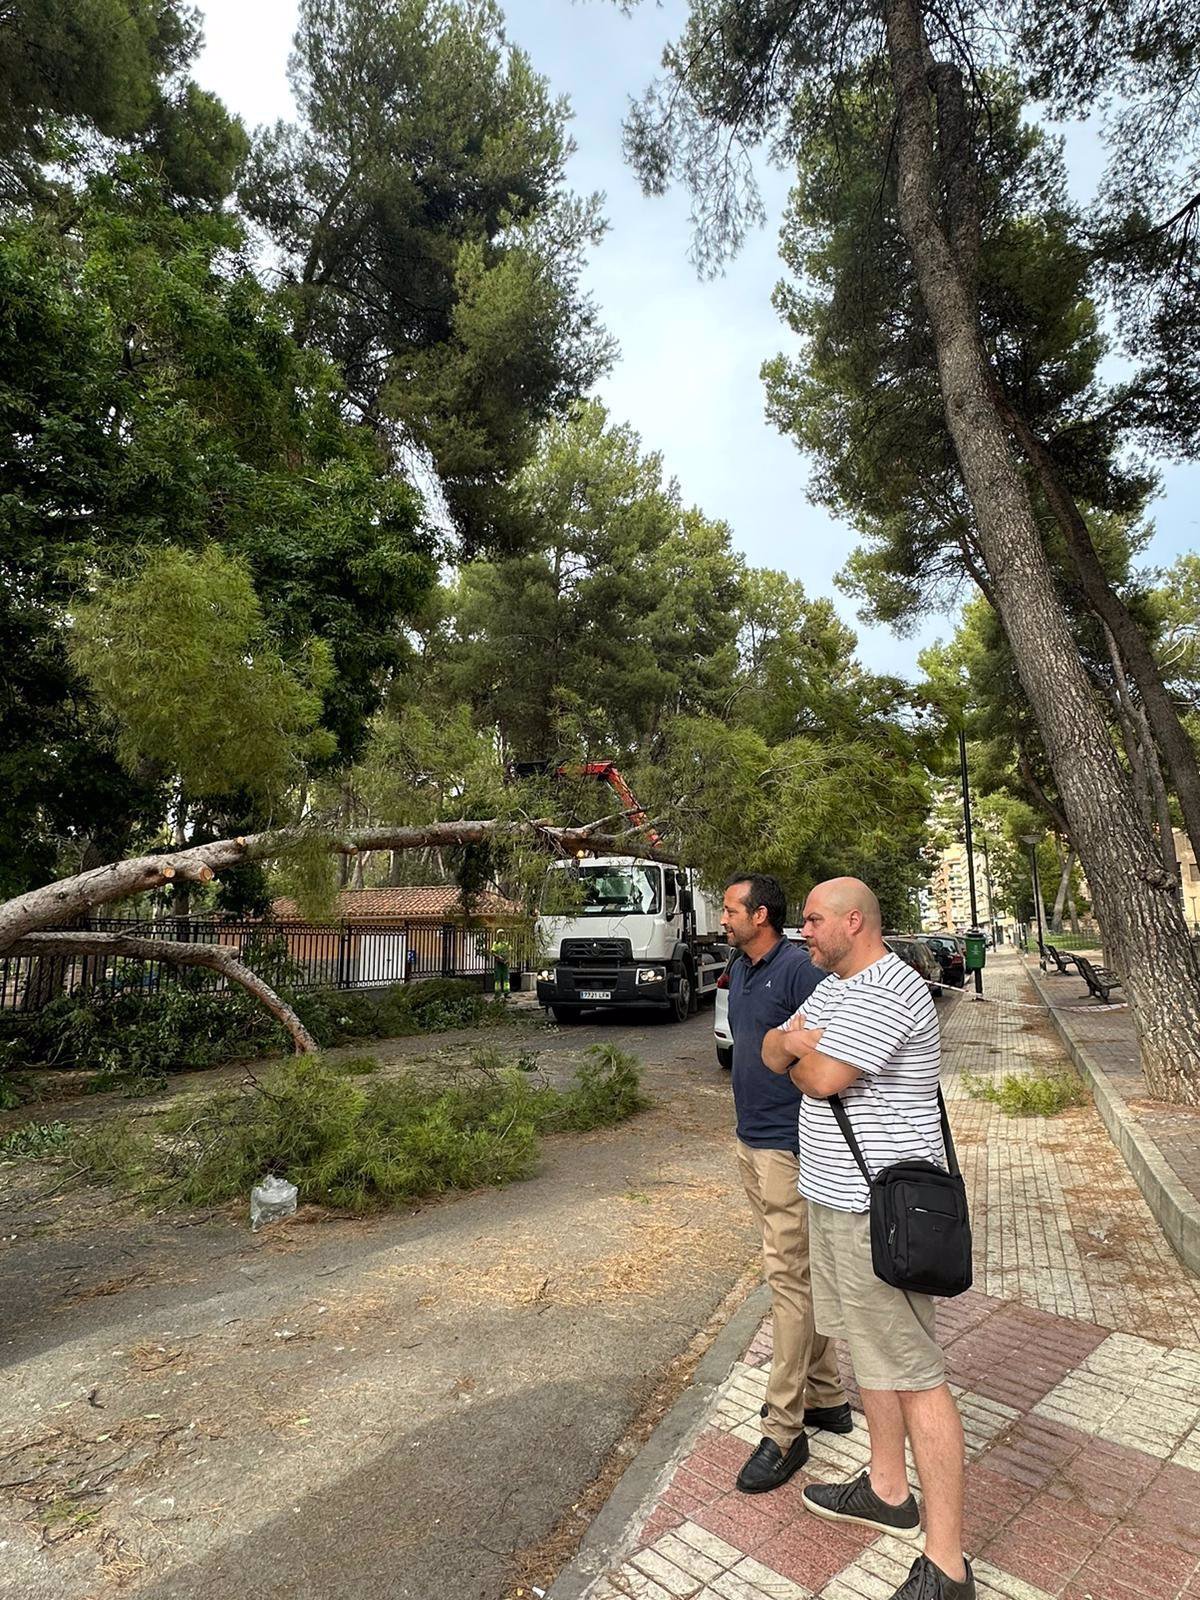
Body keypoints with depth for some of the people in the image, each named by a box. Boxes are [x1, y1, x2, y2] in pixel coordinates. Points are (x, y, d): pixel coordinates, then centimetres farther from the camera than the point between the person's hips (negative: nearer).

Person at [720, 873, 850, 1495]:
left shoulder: (800, 969, -18)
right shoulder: (739, 972, 9)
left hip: (788, 1146, -9)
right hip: (751, 1142, 9)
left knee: (789, 1277, 0)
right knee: (798, 1273, 19)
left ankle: (784, 1429, 13)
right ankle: (825, 1395, 34)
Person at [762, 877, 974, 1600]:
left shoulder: (886, 993, -21)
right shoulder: (836, 986, 11)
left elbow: (820, 1079, -26)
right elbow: (772, 1052, 7)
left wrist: (799, 1056, -5)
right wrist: (794, 1041, -15)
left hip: (878, 1211, -10)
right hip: (838, 1196, 10)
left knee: (913, 1373, 0)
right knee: (869, 1347, 22)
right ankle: (887, 1492, 40)